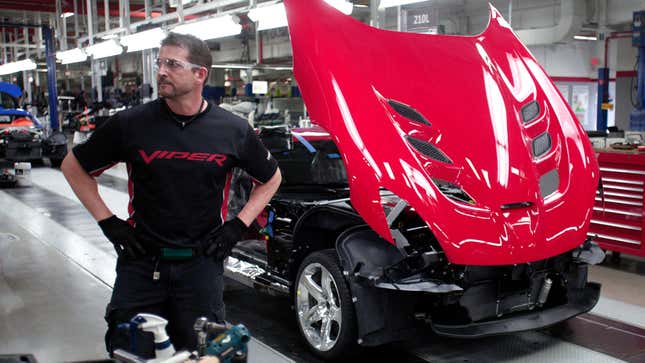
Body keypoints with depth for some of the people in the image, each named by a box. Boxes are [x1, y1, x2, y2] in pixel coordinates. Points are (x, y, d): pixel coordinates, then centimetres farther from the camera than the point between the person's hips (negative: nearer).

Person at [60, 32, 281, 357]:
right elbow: (73, 166, 8)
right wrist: (108, 222, -1)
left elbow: (270, 179, 12)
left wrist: (238, 226, 1)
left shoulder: (233, 130, -4)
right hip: (141, 262, 0)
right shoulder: (130, 123, -5)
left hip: (202, 262, 0)